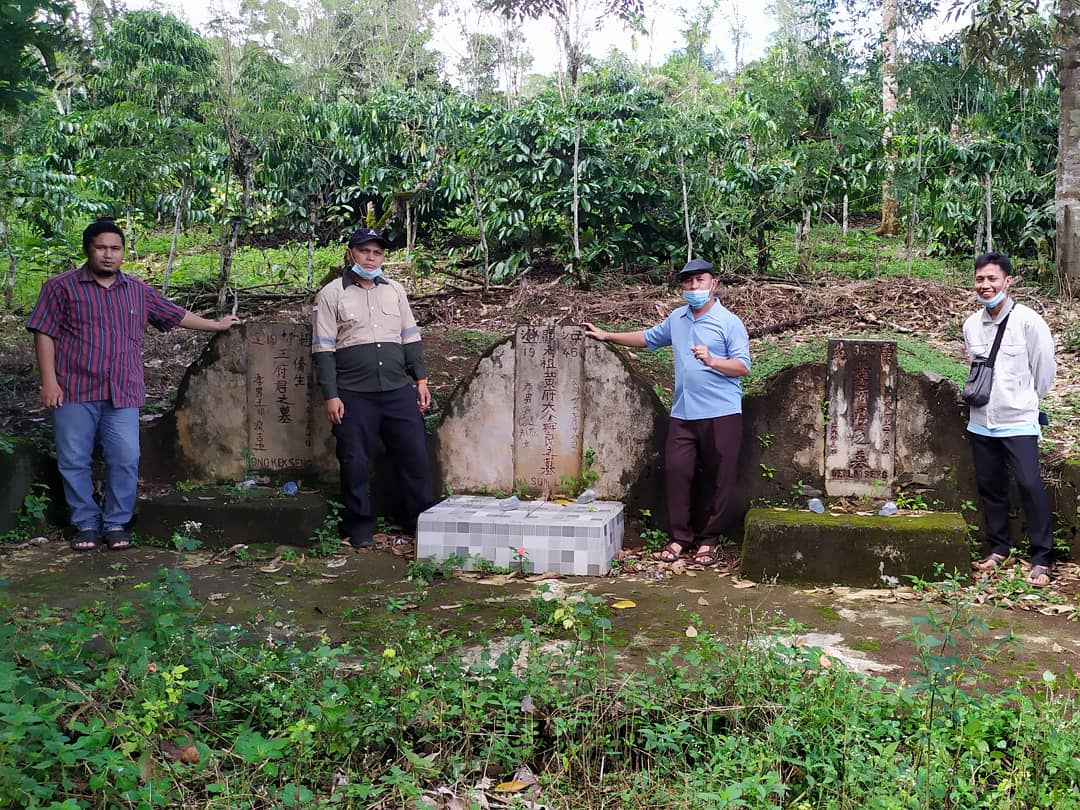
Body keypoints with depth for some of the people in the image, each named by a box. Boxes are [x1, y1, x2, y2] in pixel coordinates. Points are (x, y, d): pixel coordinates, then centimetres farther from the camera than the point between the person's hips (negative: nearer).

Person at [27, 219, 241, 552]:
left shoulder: (138, 291, 13)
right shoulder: (62, 286, 1)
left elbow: (176, 314, 23)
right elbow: (44, 334, -2)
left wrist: (217, 325, 29)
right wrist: (49, 381, -9)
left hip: (122, 393, 3)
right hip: (74, 390, -2)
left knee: (126, 461, -1)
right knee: (74, 462, 3)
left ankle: (116, 523, 13)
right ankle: (85, 524, 16)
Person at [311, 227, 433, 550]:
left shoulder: (394, 290, 13)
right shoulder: (331, 295, 1)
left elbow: (411, 338, 16)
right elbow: (323, 350, -3)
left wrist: (420, 380, 9)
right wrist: (331, 396, -9)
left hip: (399, 390, 3)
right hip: (354, 395, -3)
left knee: (415, 455, 3)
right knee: (355, 463, 1)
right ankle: (359, 529, 13)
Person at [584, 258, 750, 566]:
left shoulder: (729, 322, -3)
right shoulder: (676, 319, 13)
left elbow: (743, 366, -9)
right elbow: (648, 338, 29)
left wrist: (711, 361, -24)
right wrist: (607, 336, 29)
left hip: (721, 414, -5)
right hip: (683, 414, 5)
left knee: (718, 479, 1)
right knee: (676, 472, 0)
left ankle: (708, 539, 13)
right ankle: (680, 537, 11)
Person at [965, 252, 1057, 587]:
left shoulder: (1028, 321, -11)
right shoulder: (971, 325, 4)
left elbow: (1045, 368, -2)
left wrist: (1025, 400, 8)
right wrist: (981, 396, 15)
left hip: (1018, 421, -5)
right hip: (981, 420, 5)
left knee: (1030, 485, -11)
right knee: (989, 485, 11)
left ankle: (1042, 559, -3)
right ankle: (999, 549, 25)